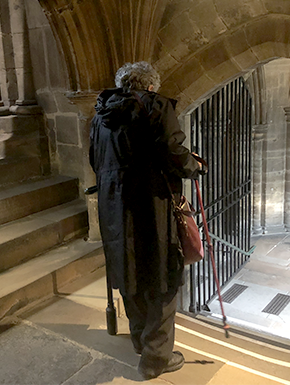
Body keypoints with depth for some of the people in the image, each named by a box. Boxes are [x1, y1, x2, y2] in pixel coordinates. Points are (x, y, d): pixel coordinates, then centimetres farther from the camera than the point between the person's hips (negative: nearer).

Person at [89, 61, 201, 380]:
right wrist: (193, 166, 3)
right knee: (161, 280, 7)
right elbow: (173, 155, -17)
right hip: (149, 206, -7)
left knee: (130, 273, 21)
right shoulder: (155, 106, -8)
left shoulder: (101, 114, 12)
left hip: (113, 206, 7)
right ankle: (156, 357, 18)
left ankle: (141, 340, 40)